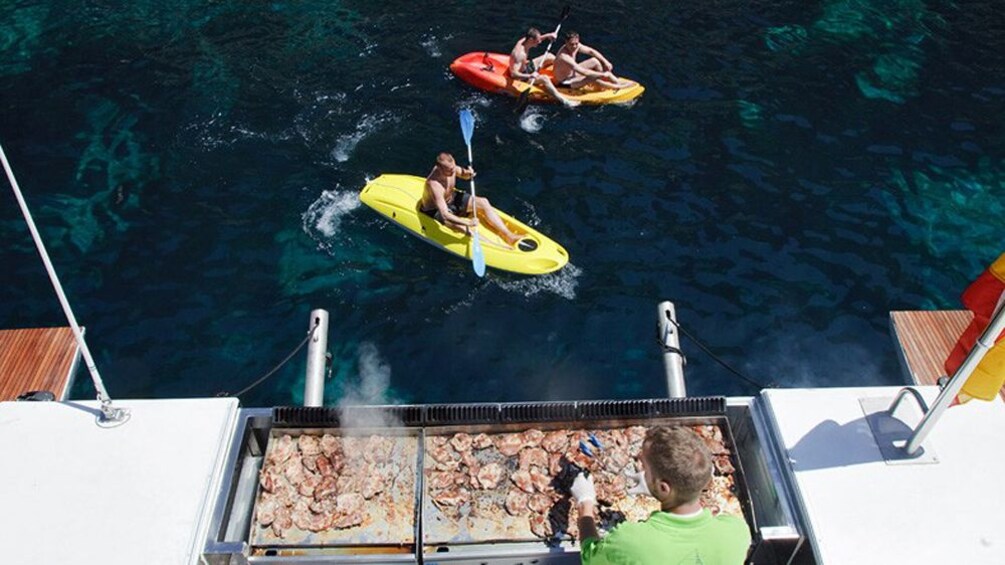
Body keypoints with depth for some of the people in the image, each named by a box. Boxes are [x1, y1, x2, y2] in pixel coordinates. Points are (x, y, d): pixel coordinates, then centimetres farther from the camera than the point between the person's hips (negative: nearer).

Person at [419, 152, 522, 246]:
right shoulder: (434, 185, -39)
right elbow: (445, 215, -44)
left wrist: (468, 173, -20)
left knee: (483, 202, -6)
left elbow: (462, 174, 6)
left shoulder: (451, 166, -19)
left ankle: (508, 235, -7)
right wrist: (468, 223, -52)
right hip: (435, 211, -8)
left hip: (451, 197, 8)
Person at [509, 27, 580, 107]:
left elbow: (538, 38, 14)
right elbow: (513, 74, -43)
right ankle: (565, 102, -38)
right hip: (523, 76, -10)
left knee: (550, 57, 13)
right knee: (544, 79, -32)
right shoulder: (519, 53, -36)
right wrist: (530, 76, -55)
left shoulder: (524, 40, -11)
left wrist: (547, 35, -3)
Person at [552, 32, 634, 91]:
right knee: (592, 78, -29)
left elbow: (591, 51, 4)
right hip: (565, 83, -9)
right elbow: (584, 72, -38)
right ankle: (618, 87, -12)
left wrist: (605, 62, -6)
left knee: (595, 61, 1)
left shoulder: (576, 46, -10)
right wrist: (603, 74, -32)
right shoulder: (564, 57, -35)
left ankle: (617, 81, 4)